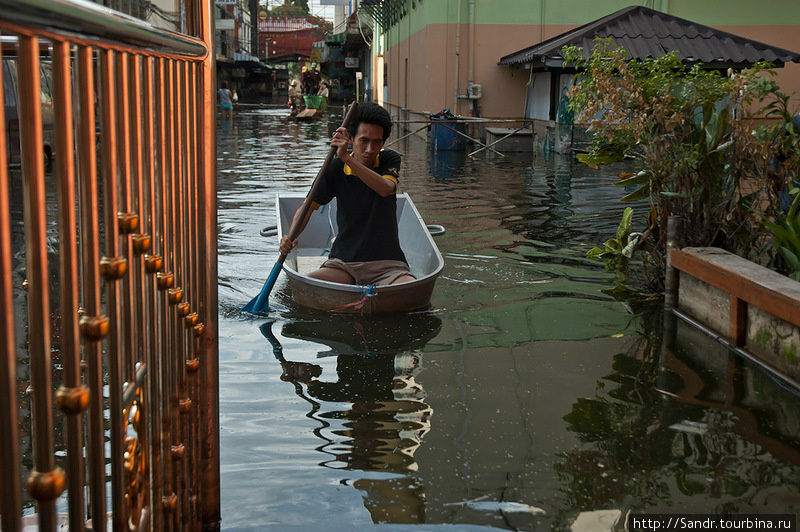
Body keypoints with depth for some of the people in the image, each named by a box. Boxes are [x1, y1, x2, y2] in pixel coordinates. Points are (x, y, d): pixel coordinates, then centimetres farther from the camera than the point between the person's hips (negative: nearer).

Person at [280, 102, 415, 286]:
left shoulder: (390, 160, 0)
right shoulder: (336, 168, 1)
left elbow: (385, 188, -23)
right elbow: (307, 208, 0)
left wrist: (346, 158, -31)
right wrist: (291, 237, -21)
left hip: (388, 262, -1)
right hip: (343, 263, 1)